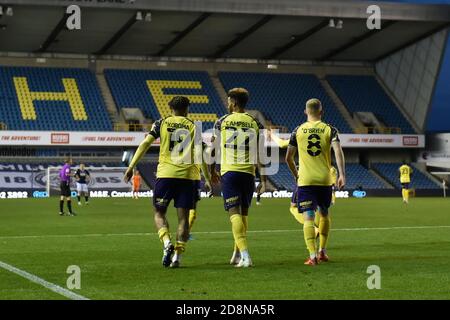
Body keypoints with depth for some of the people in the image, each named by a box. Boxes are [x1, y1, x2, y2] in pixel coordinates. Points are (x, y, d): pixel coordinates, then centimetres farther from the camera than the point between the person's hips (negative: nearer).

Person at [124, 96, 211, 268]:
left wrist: (131, 167, 0)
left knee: (159, 213, 10)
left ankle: (167, 243, -15)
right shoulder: (193, 126, 9)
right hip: (188, 175, 1)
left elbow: (145, 143, -1)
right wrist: (207, 178, 7)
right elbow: (200, 154, 2)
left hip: (165, 173, -1)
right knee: (183, 217, 6)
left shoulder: (161, 123, 8)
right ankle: (177, 255, -1)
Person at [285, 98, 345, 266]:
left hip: (305, 181, -1)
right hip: (325, 180, 1)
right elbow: (338, 151, -13)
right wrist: (342, 174, -15)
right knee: (324, 214, 21)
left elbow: (288, 158, 5)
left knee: (308, 218, -4)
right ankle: (322, 251, 26)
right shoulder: (330, 130, 3)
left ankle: (313, 256, -17)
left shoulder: (298, 131, 4)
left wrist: (296, 174, 21)